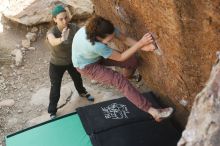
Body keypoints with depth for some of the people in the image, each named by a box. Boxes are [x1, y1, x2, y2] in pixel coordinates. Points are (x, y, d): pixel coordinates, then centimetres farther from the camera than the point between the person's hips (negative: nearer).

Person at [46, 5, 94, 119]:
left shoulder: (74, 28, -23)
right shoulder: (52, 31, -34)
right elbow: (53, 41, -56)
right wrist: (61, 39, -78)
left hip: (72, 60, 4)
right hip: (56, 64, -4)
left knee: (77, 78, 30)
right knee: (55, 88, 7)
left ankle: (82, 92, 63)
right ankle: (52, 111, 32)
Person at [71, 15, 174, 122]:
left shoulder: (107, 29, -27)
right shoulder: (94, 45, -43)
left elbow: (125, 39, -18)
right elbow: (120, 57, -34)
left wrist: (142, 46, -37)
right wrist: (140, 43, -39)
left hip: (97, 56, 7)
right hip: (87, 66, -7)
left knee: (132, 61, 0)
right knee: (120, 81, -22)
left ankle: (127, 76, 36)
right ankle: (152, 111, -24)